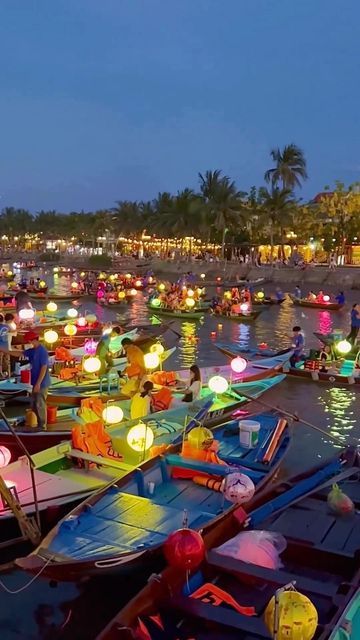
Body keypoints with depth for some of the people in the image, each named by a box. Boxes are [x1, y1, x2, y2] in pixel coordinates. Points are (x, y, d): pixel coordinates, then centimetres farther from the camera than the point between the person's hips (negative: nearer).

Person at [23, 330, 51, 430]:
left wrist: (38, 383, -21)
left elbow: (44, 368, -21)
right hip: (36, 382, 9)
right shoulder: (32, 351, 9)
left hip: (42, 383, -9)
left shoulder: (42, 351, -18)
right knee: (34, 405, 16)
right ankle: (39, 423, 27)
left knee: (40, 405, -1)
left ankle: (42, 426, 9)